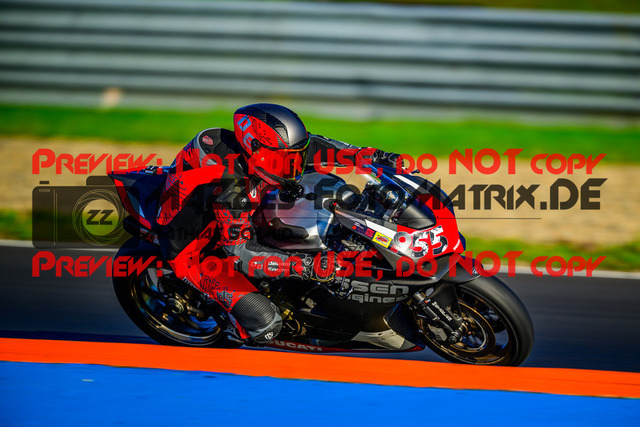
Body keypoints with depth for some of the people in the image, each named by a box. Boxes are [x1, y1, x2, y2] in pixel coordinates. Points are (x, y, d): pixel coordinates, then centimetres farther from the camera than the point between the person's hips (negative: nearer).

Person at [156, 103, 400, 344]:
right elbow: (239, 252, -35)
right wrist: (302, 266, -42)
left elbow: (308, 147, 4)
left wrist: (370, 154, -3)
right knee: (265, 325, -22)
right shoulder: (231, 184, -36)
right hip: (194, 255, -9)